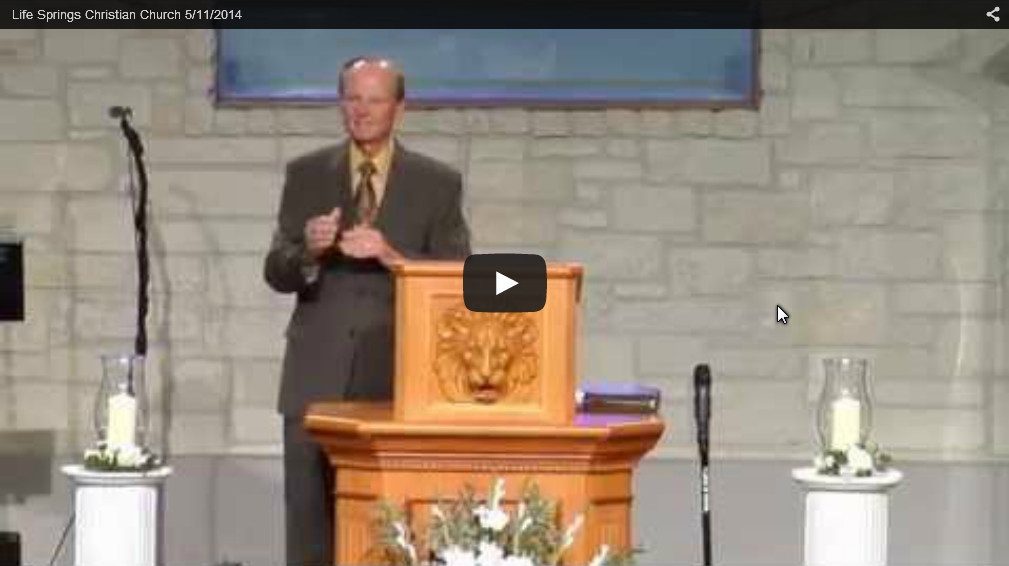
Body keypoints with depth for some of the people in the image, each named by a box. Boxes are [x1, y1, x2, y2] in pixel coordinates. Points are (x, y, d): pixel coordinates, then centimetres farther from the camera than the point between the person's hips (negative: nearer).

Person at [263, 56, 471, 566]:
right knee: (310, 520, 0)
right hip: (318, 377, 1)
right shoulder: (306, 174, 9)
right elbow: (277, 274, 4)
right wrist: (309, 250, -18)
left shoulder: (438, 184, 5)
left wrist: (390, 255, -18)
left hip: (398, 379, -1)